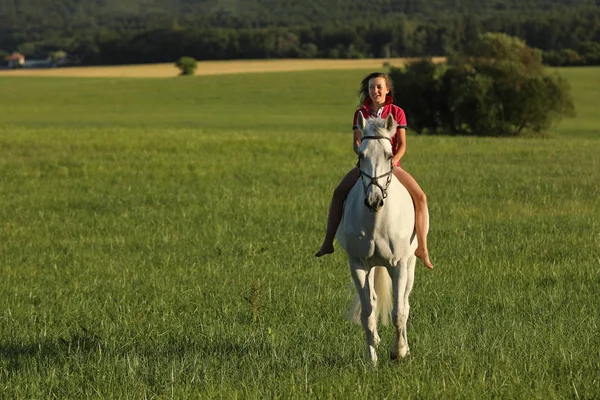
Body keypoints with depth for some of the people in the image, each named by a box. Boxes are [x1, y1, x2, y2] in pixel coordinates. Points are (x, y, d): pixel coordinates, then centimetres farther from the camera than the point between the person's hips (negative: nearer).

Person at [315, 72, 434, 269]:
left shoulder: (397, 113, 1)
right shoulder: (361, 113, 5)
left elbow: (402, 144, -3)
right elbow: (356, 143, -1)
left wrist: (392, 162, -20)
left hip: (392, 164, -1)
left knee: (420, 197, -21)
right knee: (339, 193, -22)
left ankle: (422, 248, -16)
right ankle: (328, 242, -18)